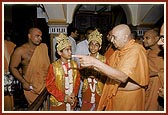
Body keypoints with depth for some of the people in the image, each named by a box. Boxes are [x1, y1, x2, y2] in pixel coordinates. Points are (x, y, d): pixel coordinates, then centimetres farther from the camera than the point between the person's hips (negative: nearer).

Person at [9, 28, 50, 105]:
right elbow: (13, 67, -5)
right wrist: (23, 82, -13)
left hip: (45, 83, 3)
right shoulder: (20, 51, -13)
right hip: (30, 86, -3)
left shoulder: (44, 47, -2)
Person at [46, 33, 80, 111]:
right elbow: (50, 85, -12)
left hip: (72, 100, 4)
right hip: (58, 101, -3)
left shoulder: (74, 64, -2)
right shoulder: (53, 66, -15)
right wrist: (63, 97, -16)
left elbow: (77, 80, 5)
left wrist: (74, 94, -9)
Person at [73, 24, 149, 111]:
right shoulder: (118, 51, 5)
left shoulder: (136, 50, -21)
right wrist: (92, 65, -8)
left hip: (129, 98, -6)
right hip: (114, 94, 7)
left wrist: (95, 62, -35)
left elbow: (122, 77, -33)